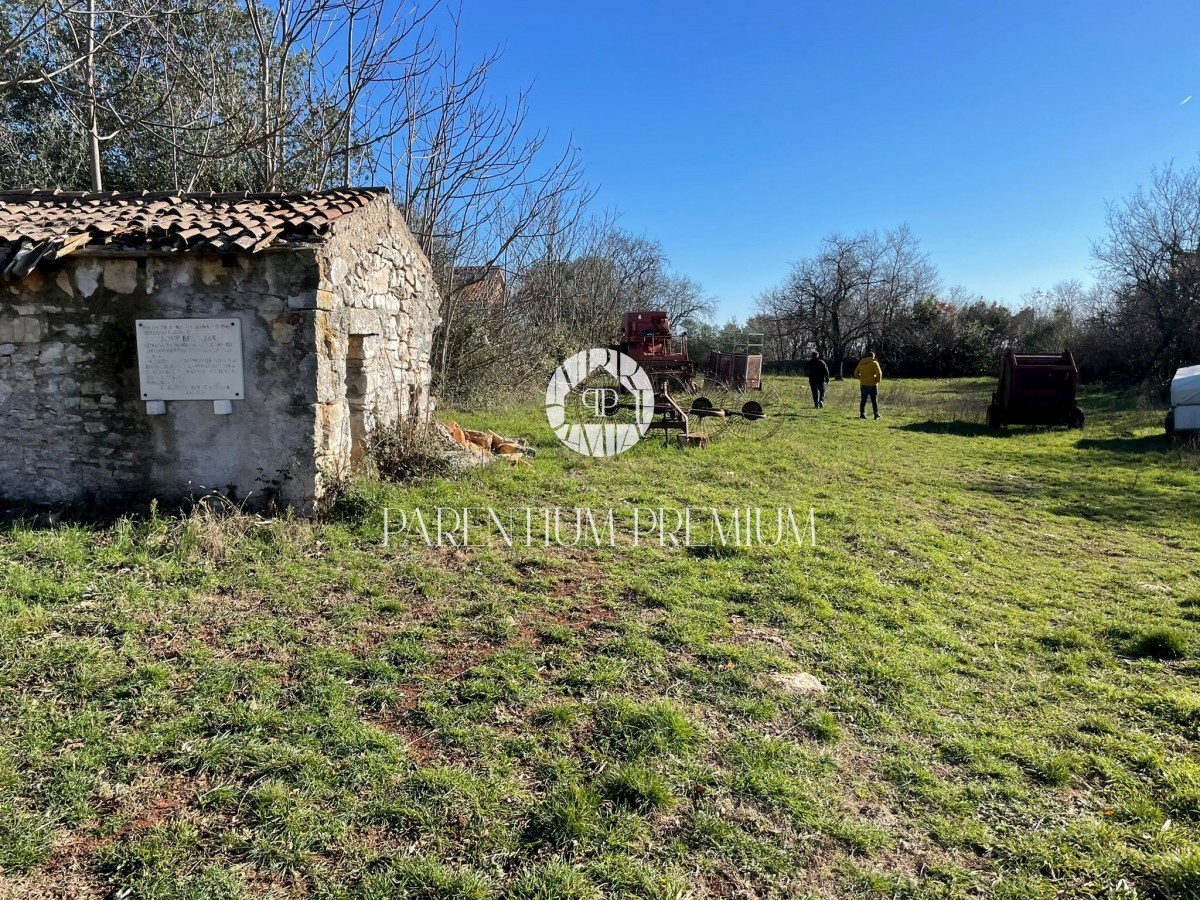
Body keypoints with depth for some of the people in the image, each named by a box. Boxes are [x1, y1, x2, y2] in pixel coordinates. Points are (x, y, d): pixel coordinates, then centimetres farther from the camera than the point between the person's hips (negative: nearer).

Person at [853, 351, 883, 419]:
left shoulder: (861, 363, 9)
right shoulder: (874, 363, -7)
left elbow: (856, 373, 14)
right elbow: (879, 373, -16)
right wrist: (878, 380, -1)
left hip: (863, 385, 4)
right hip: (872, 384, -4)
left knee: (863, 400, 9)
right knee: (874, 400, 3)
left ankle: (862, 414, 6)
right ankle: (876, 414, 3)